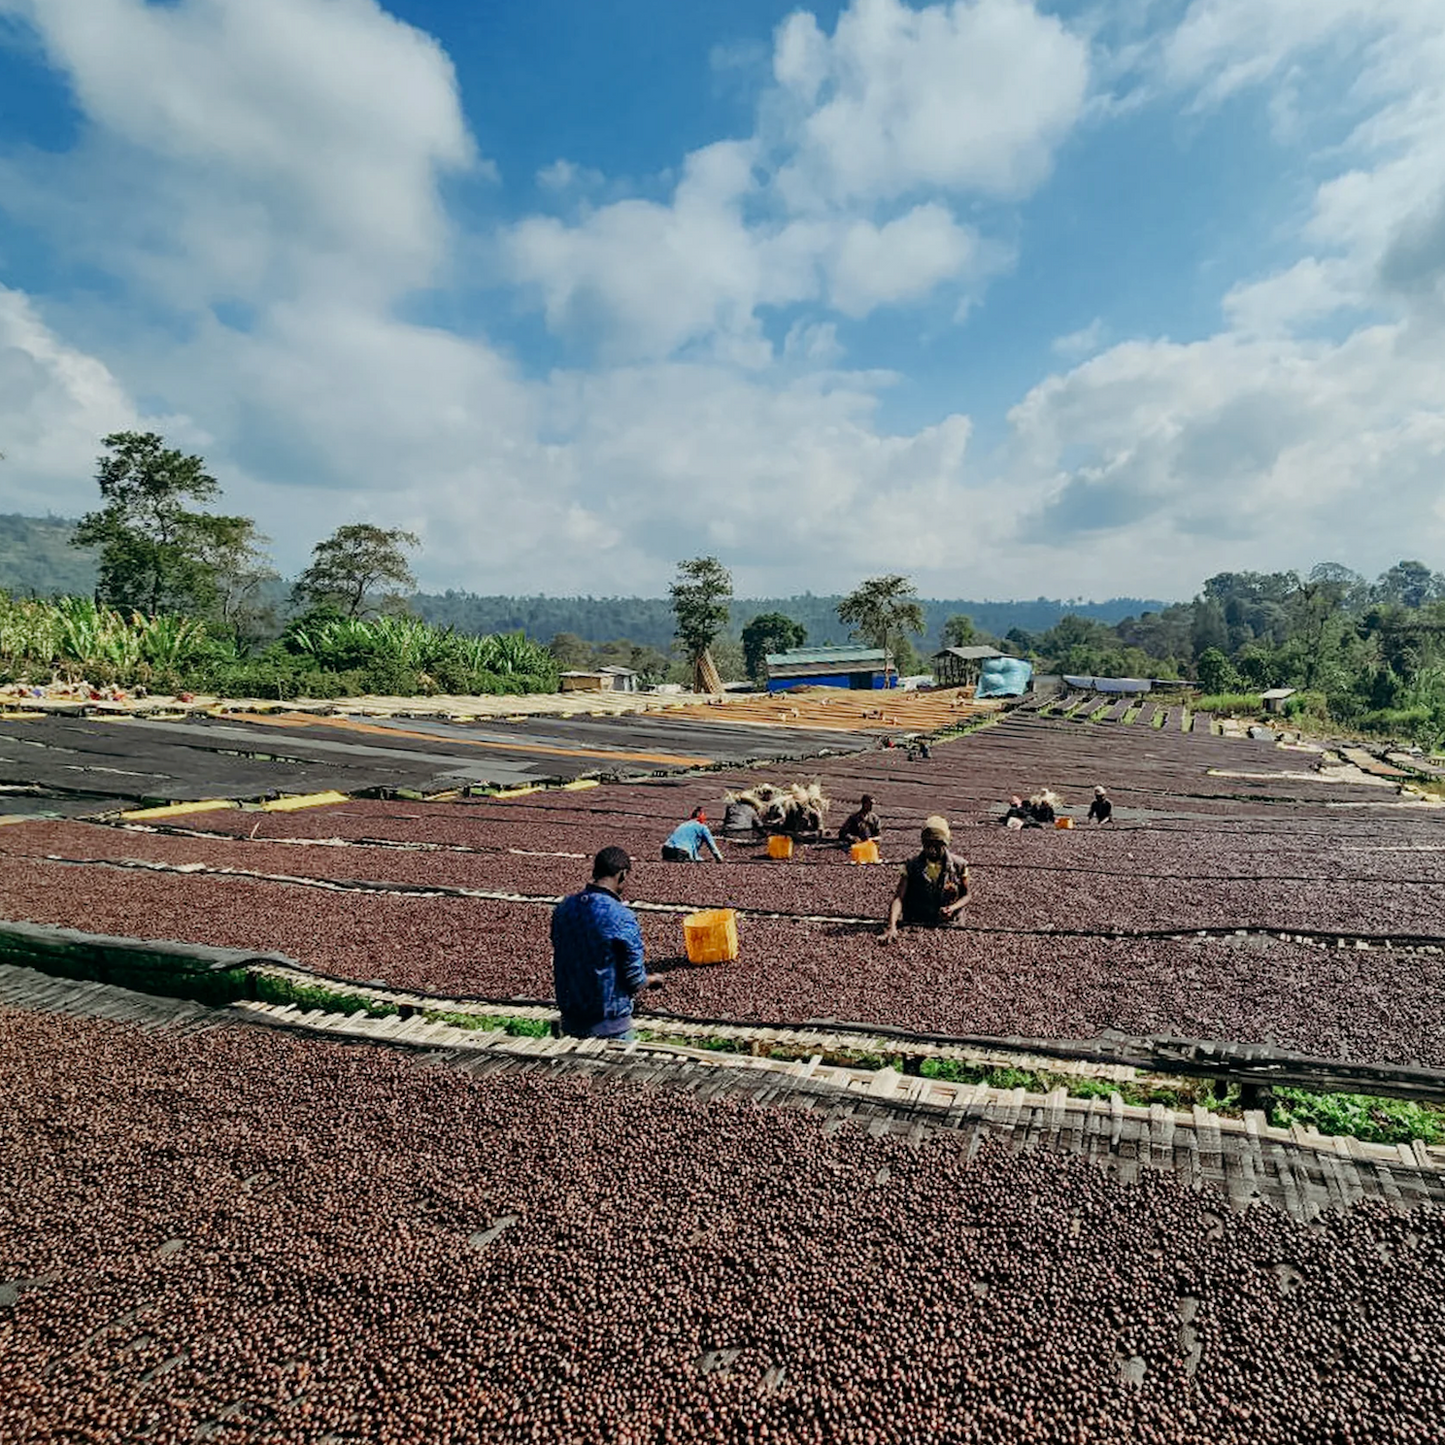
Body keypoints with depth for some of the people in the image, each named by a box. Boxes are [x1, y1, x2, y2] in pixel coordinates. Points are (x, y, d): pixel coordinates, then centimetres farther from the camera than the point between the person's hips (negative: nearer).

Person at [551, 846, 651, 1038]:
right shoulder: (623, 918, -22)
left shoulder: (562, 908, -3)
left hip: (569, 1020, 6)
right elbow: (635, 981, -15)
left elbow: (559, 962, 9)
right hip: (610, 1026, -6)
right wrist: (648, 980, 6)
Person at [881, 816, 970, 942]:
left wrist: (952, 908, -12)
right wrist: (892, 926, -26)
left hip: (946, 925, 0)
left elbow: (966, 896, 11)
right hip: (915, 925, 0)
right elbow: (899, 898, -10)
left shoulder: (958, 865, 0)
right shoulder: (912, 866, -2)